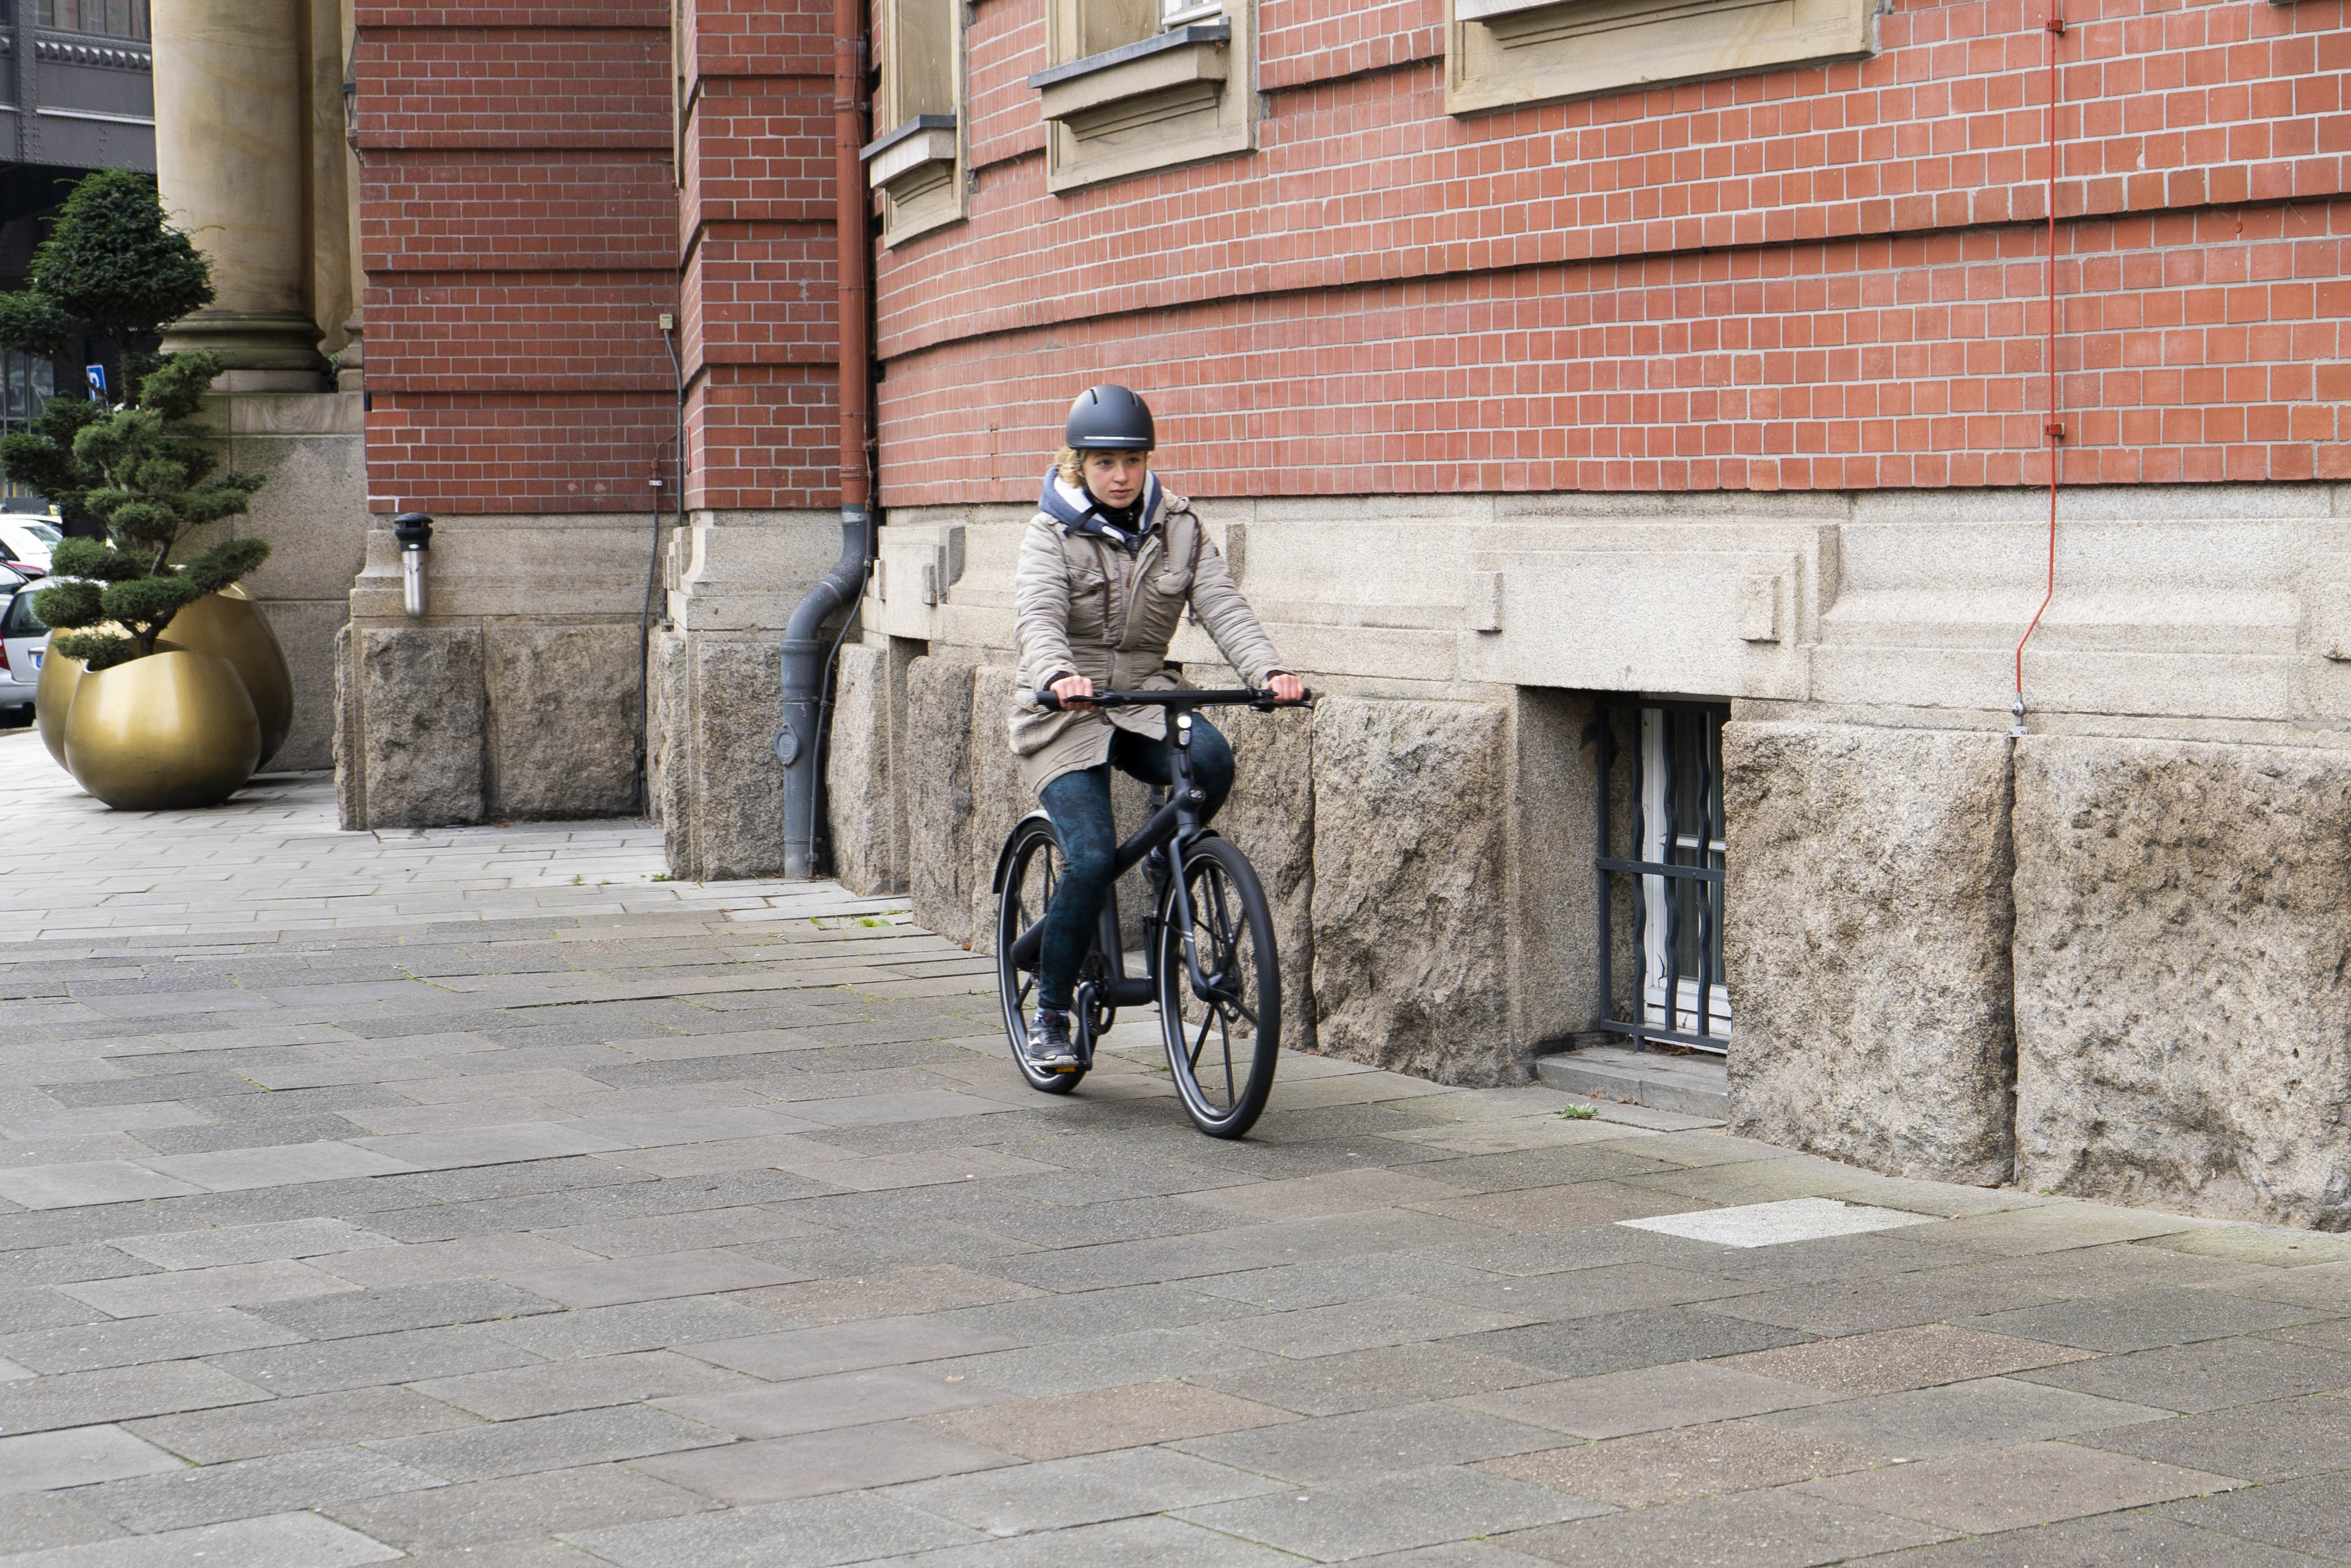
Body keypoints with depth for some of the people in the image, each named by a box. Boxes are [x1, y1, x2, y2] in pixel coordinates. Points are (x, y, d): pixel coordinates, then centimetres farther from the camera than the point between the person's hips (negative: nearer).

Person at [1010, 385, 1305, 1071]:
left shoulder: (1179, 530, 5)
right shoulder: (1052, 533, -4)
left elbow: (1223, 606, -7)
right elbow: (1040, 619, -21)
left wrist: (1269, 671, -27)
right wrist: (1059, 676, -43)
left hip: (1145, 701, 3)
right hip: (1067, 712, -3)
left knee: (1211, 759, -30)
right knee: (1092, 859, -20)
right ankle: (1049, 1016, -1)